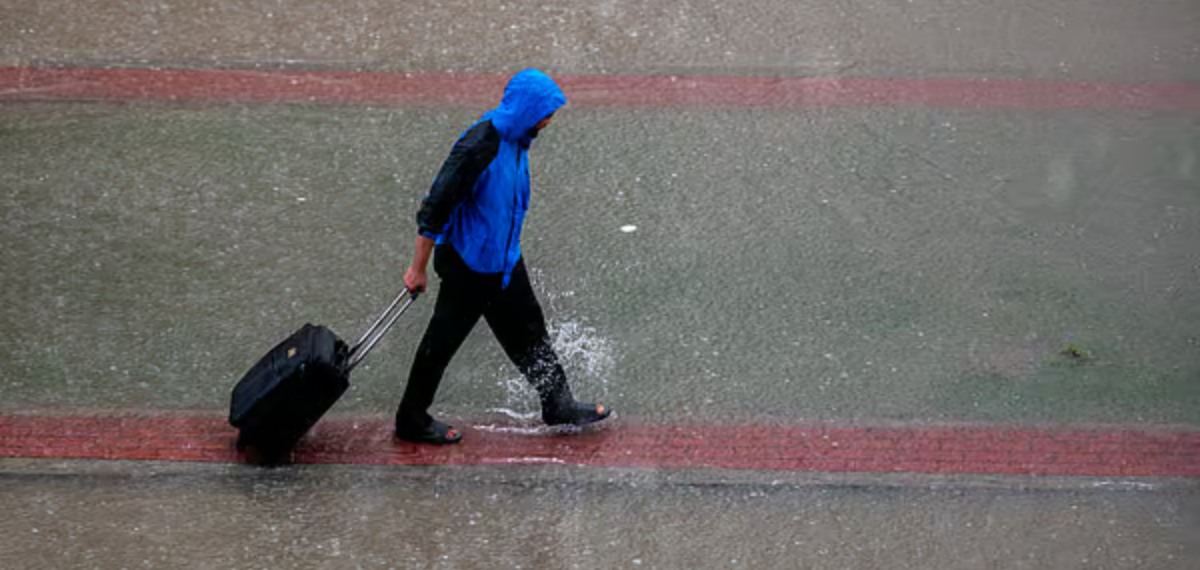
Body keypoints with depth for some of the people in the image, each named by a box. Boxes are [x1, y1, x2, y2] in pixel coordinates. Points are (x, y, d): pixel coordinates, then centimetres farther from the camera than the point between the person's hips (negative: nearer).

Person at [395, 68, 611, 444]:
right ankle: (412, 421, 22)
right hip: (469, 265, -9)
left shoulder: (516, 139, -2)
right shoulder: (479, 147, -30)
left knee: (528, 332, 19)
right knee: (442, 341, 6)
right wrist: (419, 269, -18)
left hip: (505, 258, 9)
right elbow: (435, 209, -25)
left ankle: (558, 406, 33)